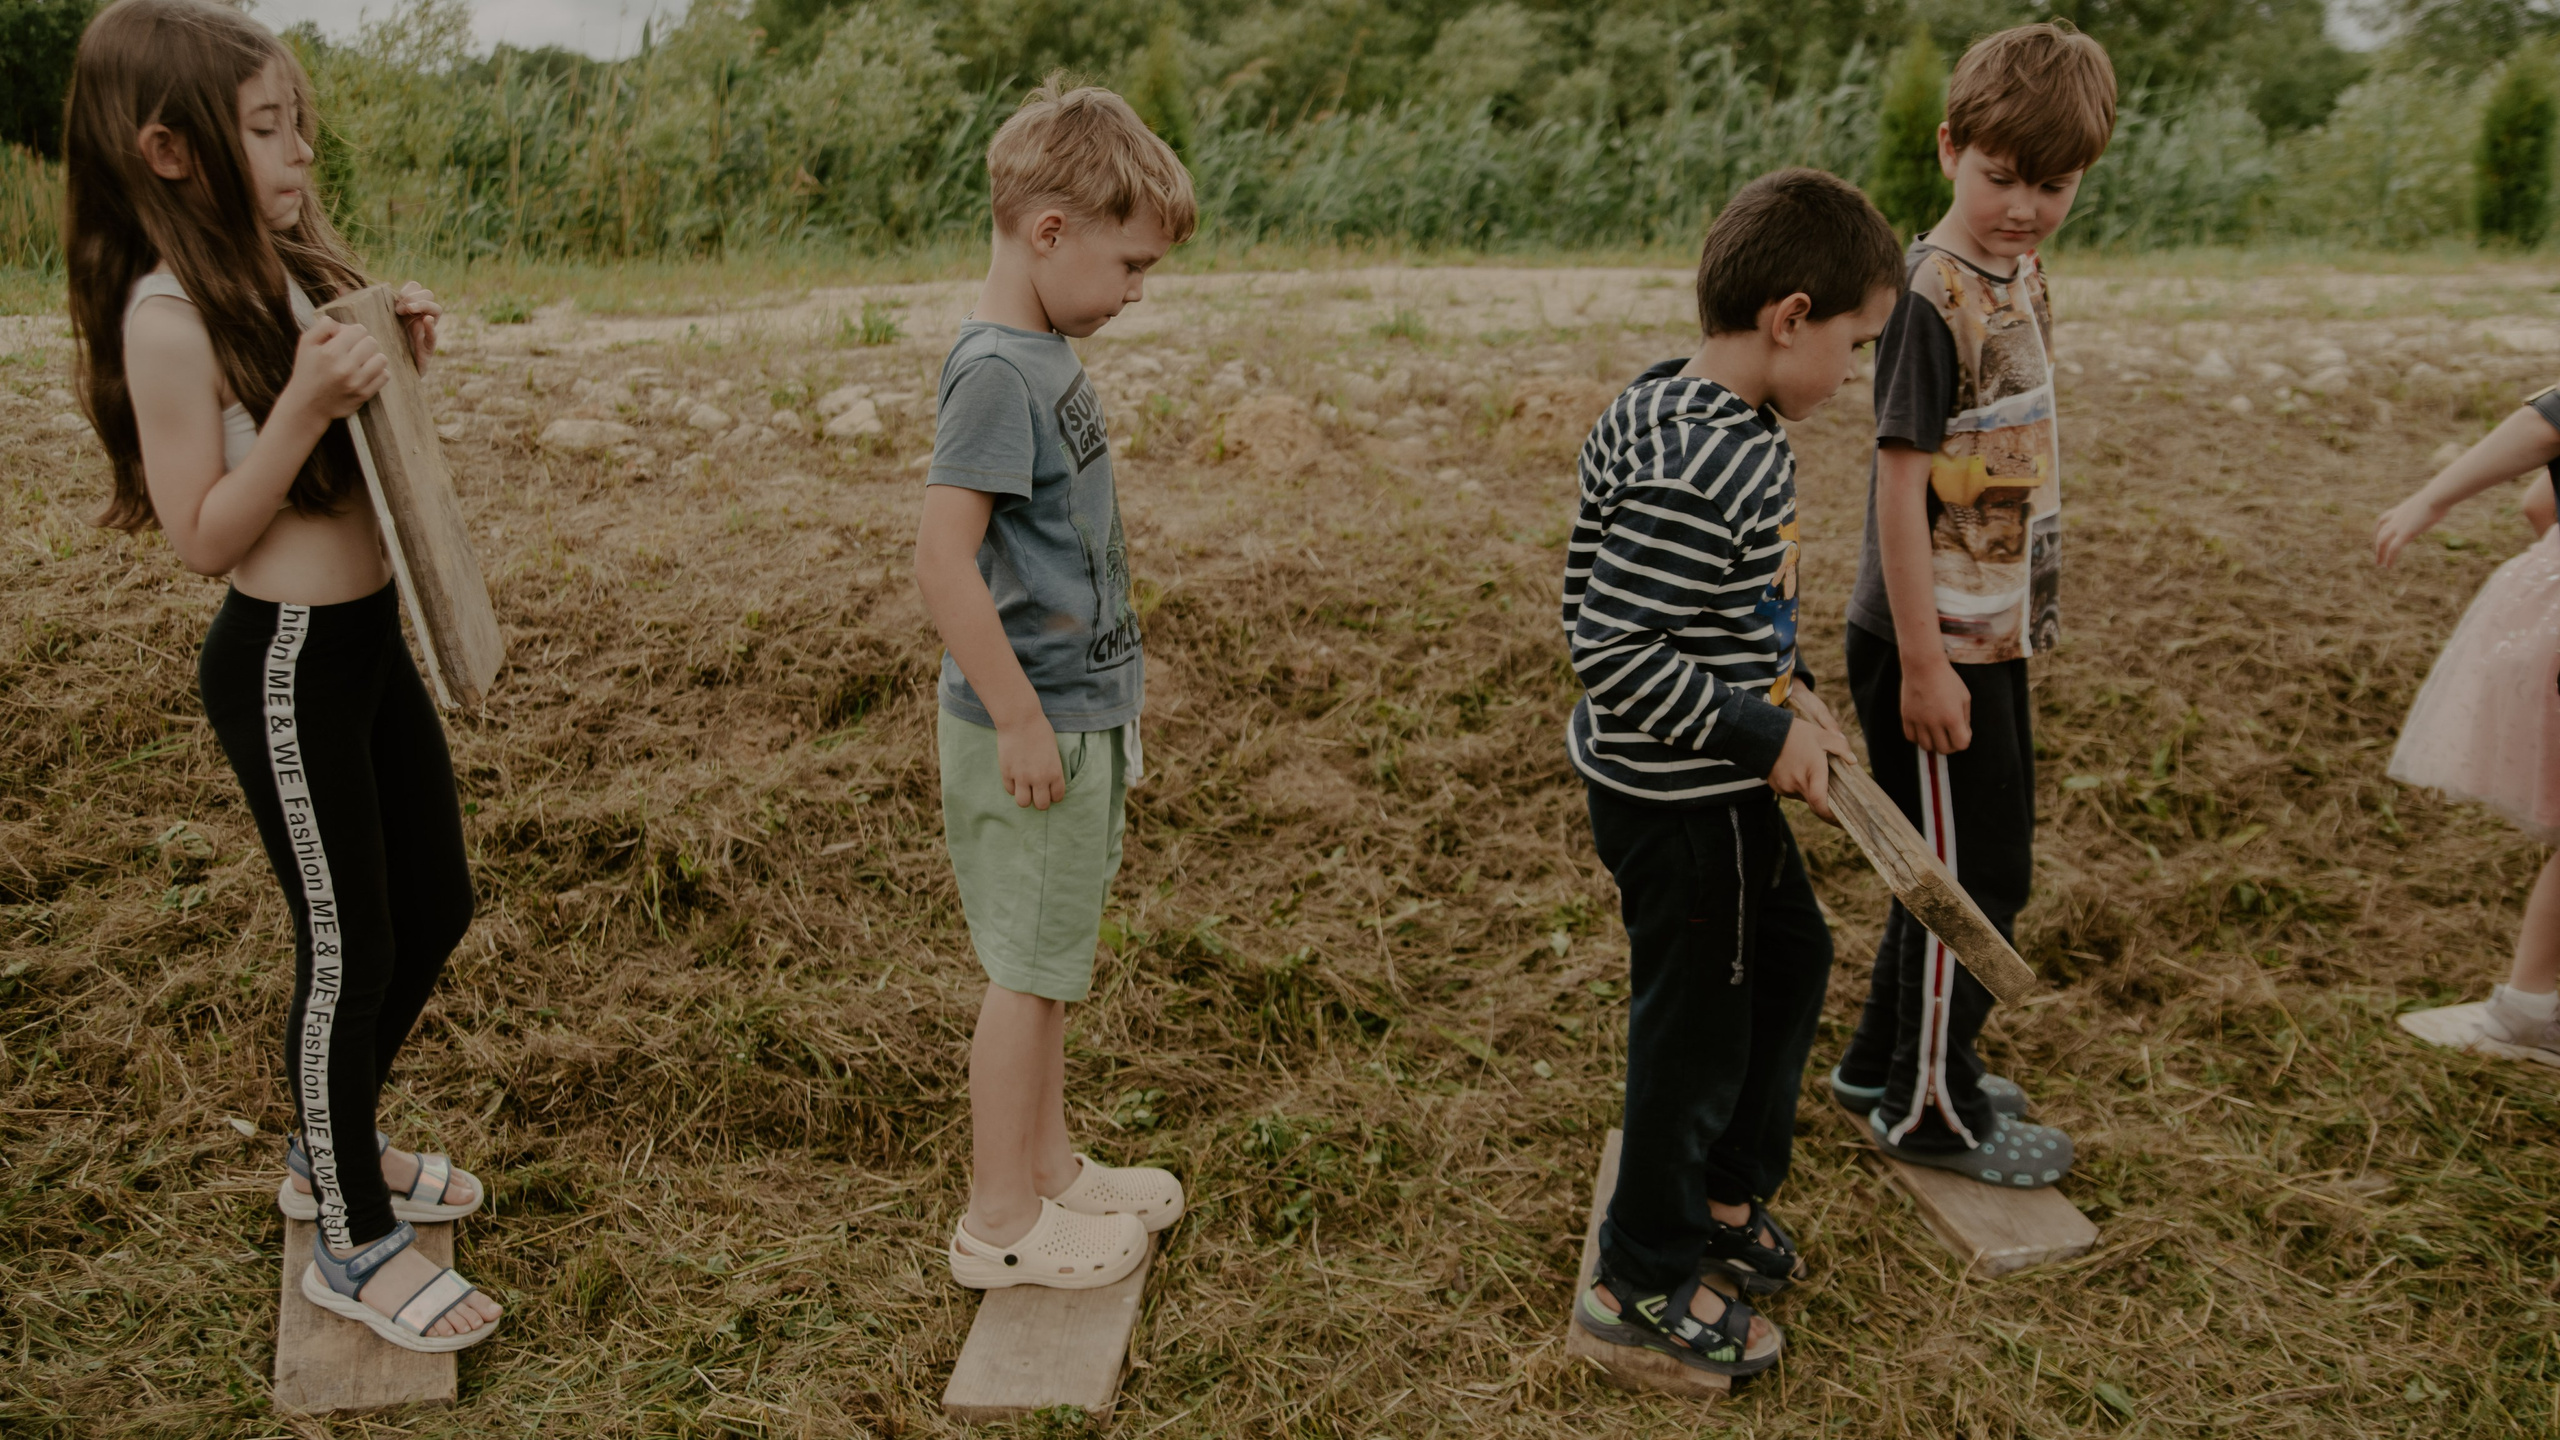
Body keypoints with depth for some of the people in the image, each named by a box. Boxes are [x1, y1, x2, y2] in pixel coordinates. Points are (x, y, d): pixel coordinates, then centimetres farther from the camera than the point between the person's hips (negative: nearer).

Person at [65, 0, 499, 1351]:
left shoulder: (290, 267, 7)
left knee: (435, 908, 19)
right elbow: (202, 535, -17)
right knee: (348, 950, 3)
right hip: (285, 663, -9)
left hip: (371, 636, 9)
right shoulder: (169, 315, -18)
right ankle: (350, 1243, 22)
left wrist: (393, 366, -1)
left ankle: (334, 1147, 41)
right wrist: (306, 402, -27)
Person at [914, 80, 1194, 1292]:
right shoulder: (996, 373, -20)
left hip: (1076, 711, 9)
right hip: (1034, 724, -9)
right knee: (1029, 969, 3)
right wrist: (1019, 719, -21)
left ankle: (1047, 1167, 35)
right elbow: (944, 561, -25)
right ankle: (1000, 1222, 18)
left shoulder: (1048, 356, 9)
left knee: (1050, 960, 19)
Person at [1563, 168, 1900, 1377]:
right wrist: (1765, 737, -22)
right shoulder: (1702, 472, -28)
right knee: (1699, 1025, 7)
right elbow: (1613, 652, -30)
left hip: (1717, 781, 10)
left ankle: (1723, 1194, 45)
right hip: (1679, 800, -10)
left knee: (1787, 959, 26)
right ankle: (1647, 1277, 29)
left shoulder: (1670, 409, 3)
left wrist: (1777, 687, 9)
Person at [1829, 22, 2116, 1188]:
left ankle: (1889, 1060, 34)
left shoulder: (2019, 275, 8)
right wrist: (1923, 662, -21)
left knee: (1968, 861, 19)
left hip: (1995, 632, 9)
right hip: (1938, 641, -9)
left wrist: (2016, 624, 17)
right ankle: (1930, 1109, 19)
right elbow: (1900, 483, -21)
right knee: (1974, 872, 2)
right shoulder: (1932, 296, -19)